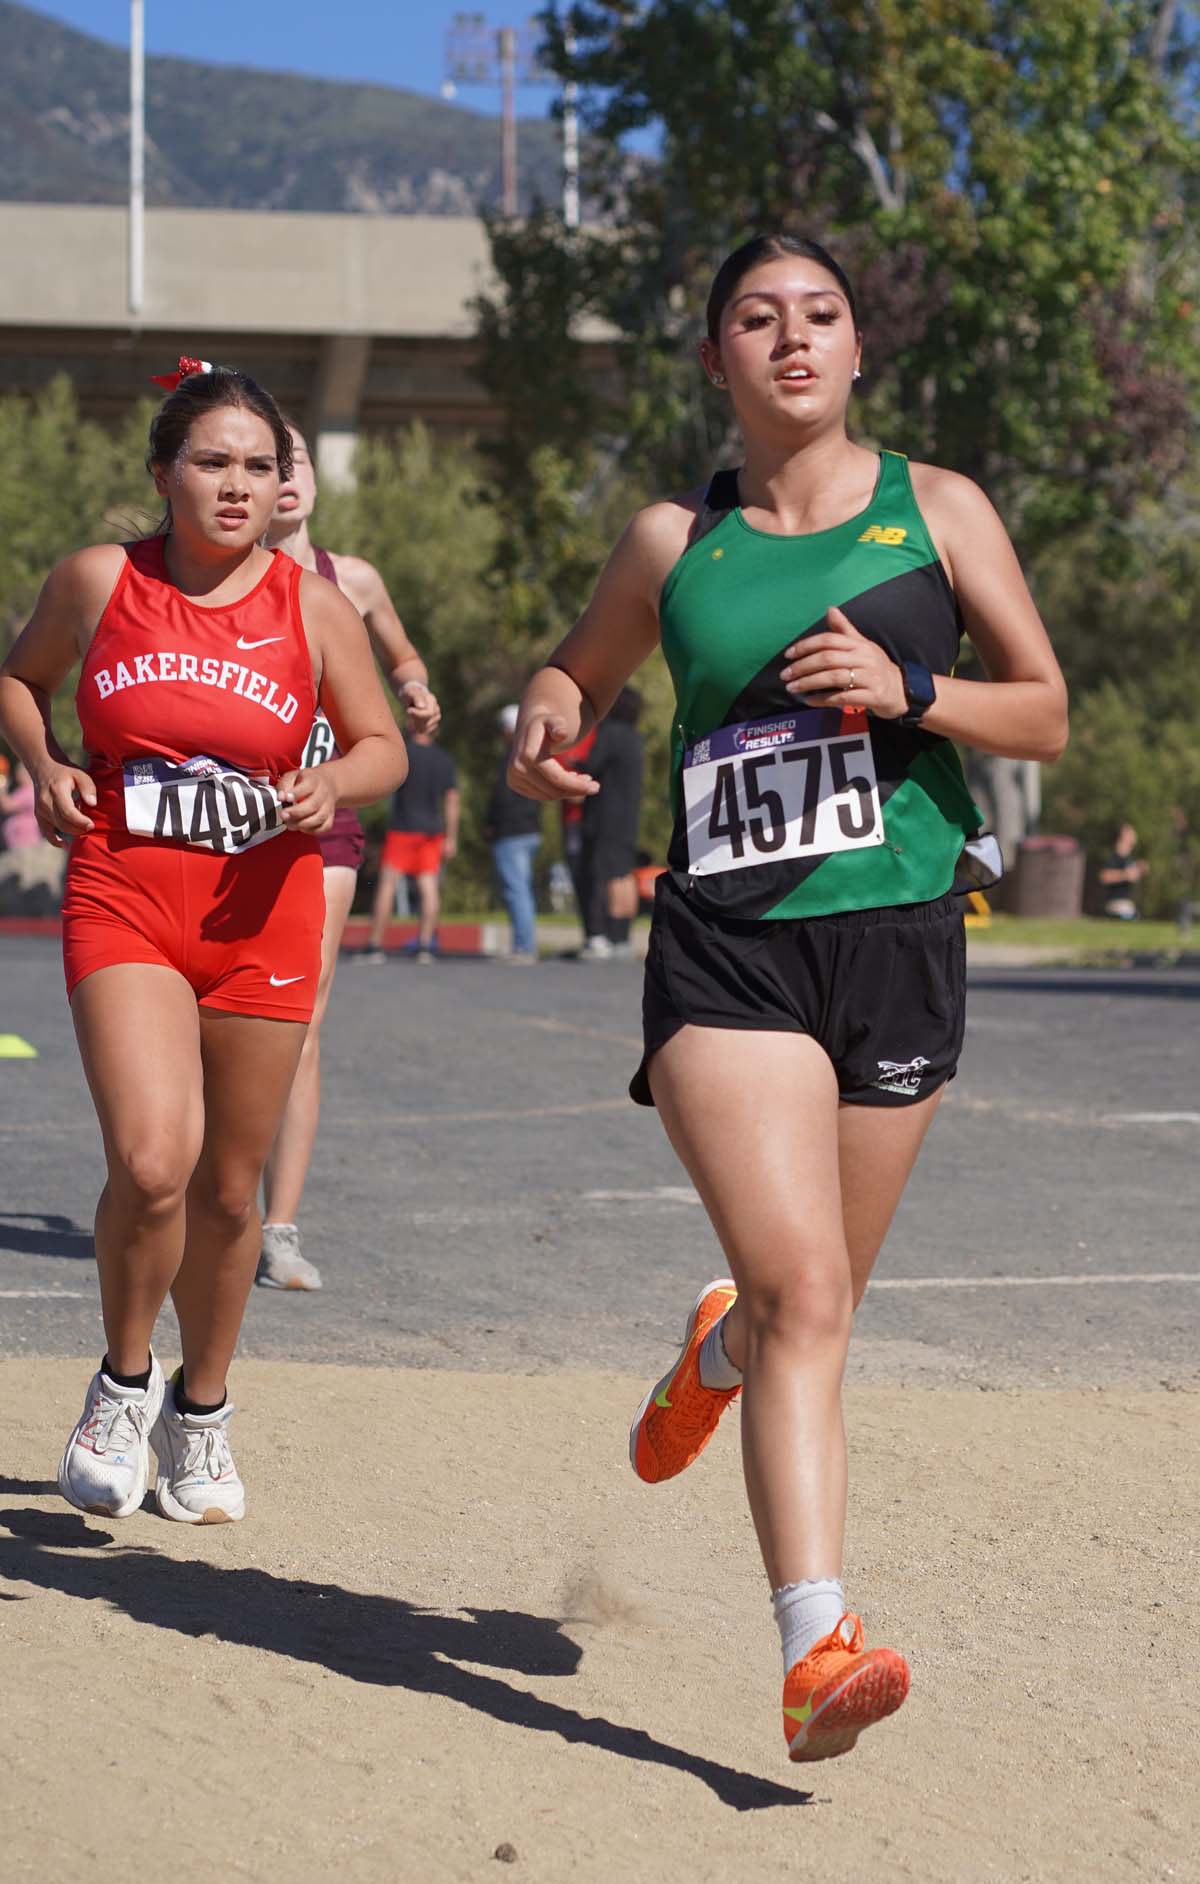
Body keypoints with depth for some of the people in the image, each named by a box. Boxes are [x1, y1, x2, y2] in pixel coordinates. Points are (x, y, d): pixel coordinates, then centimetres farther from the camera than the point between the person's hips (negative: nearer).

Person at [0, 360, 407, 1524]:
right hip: (122, 902, -1)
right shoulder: (98, 582, 0)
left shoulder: (314, 606, 1)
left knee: (228, 1190, 9)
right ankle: (123, 1384, 5)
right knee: (150, 1159, -21)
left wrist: (332, 786, -13)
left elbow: (381, 748, 9)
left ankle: (201, 1410, 34)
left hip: (261, 915, 2)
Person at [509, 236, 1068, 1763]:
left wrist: (909, 692, -11)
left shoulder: (936, 509, 7)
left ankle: (718, 1352, 49)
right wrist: (545, 724, 2)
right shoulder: (671, 542, 9)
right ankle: (818, 1647, -20)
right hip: (726, 949, -1)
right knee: (801, 1293, -17)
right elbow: (579, 667, 25)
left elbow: (1048, 717, 8)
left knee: (813, 1308, 12)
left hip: (896, 943, 1)